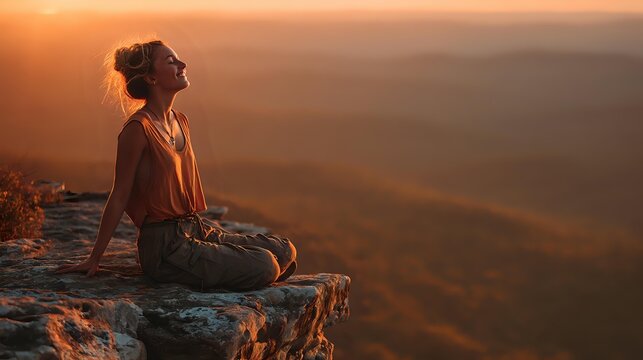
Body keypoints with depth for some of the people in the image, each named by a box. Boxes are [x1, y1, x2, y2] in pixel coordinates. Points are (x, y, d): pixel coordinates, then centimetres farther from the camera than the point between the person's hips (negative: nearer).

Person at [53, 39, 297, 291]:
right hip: (164, 246, -9)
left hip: (195, 228, 9)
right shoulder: (138, 128, -14)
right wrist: (93, 259, -5)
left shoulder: (180, 121, 12)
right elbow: (119, 197, -10)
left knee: (285, 251, 1)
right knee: (264, 267, -21)